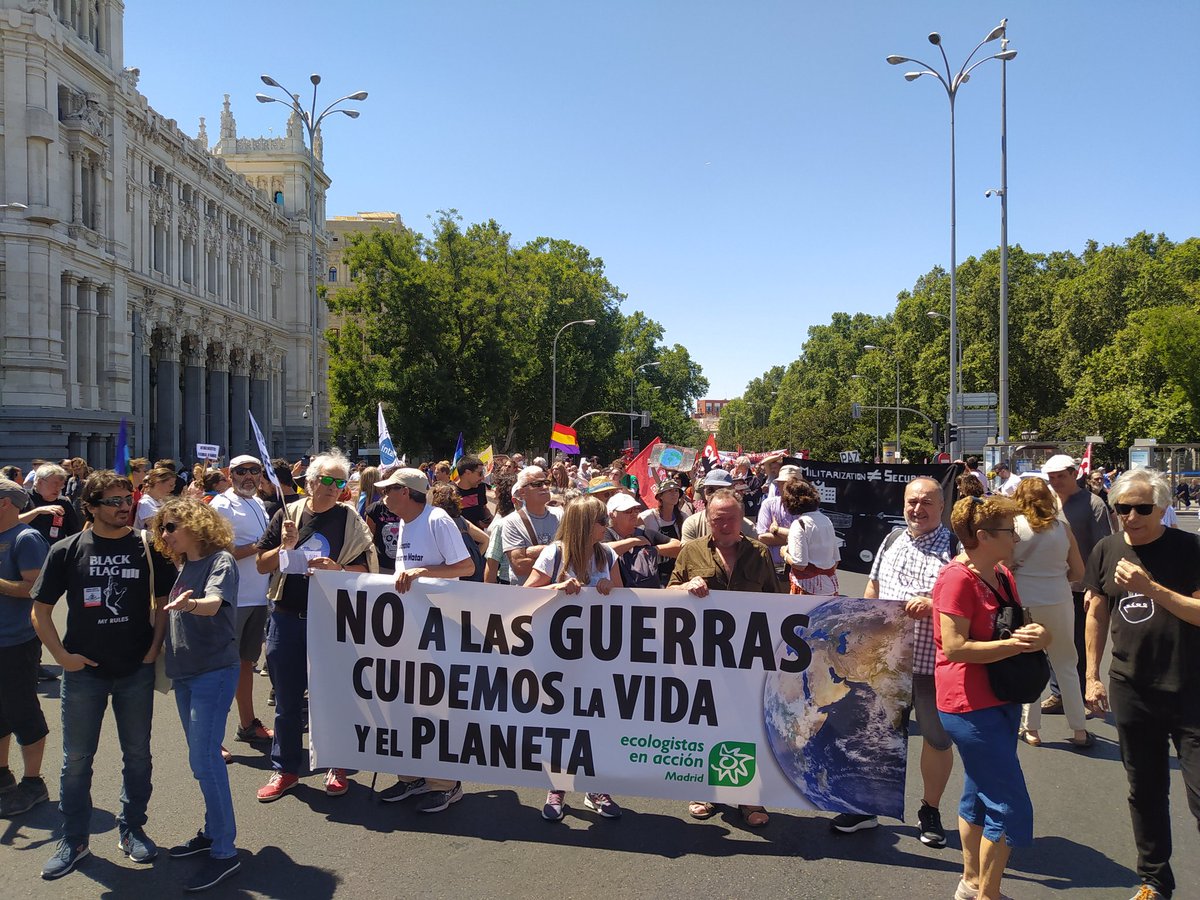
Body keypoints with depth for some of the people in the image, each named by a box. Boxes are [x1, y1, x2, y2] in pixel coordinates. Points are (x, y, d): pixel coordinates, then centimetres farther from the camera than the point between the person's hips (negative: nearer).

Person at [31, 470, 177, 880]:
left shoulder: (148, 548, -3)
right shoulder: (67, 550, -3)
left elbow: (164, 600, 5)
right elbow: (41, 610, 3)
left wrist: (155, 647, -4)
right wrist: (62, 655, -6)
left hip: (136, 670, 0)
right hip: (84, 671, 0)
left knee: (137, 754, 11)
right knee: (77, 758, 10)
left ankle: (132, 829, 28)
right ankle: (73, 839, 26)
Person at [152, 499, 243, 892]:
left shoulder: (221, 560, -11)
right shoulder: (182, 566, 13)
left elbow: (213, 603, -29)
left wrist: (190, 603, -49)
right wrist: (164, 646, 10)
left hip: (214, 671, -8)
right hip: (184, 672, 8)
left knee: (204, 760, -9)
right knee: (203, 758, 15)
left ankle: (224, 852, -2)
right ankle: (213, 831, 27)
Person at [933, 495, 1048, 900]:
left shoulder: (1002, 576, 8)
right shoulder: (958, 578, -19)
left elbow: (1019, 627, 20)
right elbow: (955, 647, -24)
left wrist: (1035, 634, -3)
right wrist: (1016, 644, -23)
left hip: (1001, 700, 9)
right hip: (971, 706, -9)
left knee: (980, 795, 20)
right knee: (1011, 809, -4)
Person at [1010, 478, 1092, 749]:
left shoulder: (1014, 525, -8)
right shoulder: (1062, 527, 0)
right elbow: (1078, 572, 5)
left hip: (1024, 602, -2)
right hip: (1059, 602, 2)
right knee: (1066, 665, 14)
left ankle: (1031, 730, 18)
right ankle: (1079, 731, 21)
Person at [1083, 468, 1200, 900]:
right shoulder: (1107, 550, 3)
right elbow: (1096, 614, 11)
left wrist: (1151, 588, -24)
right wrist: (1092, 676, 10)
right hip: (1131, 690, 4)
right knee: (1144, 792, 15)